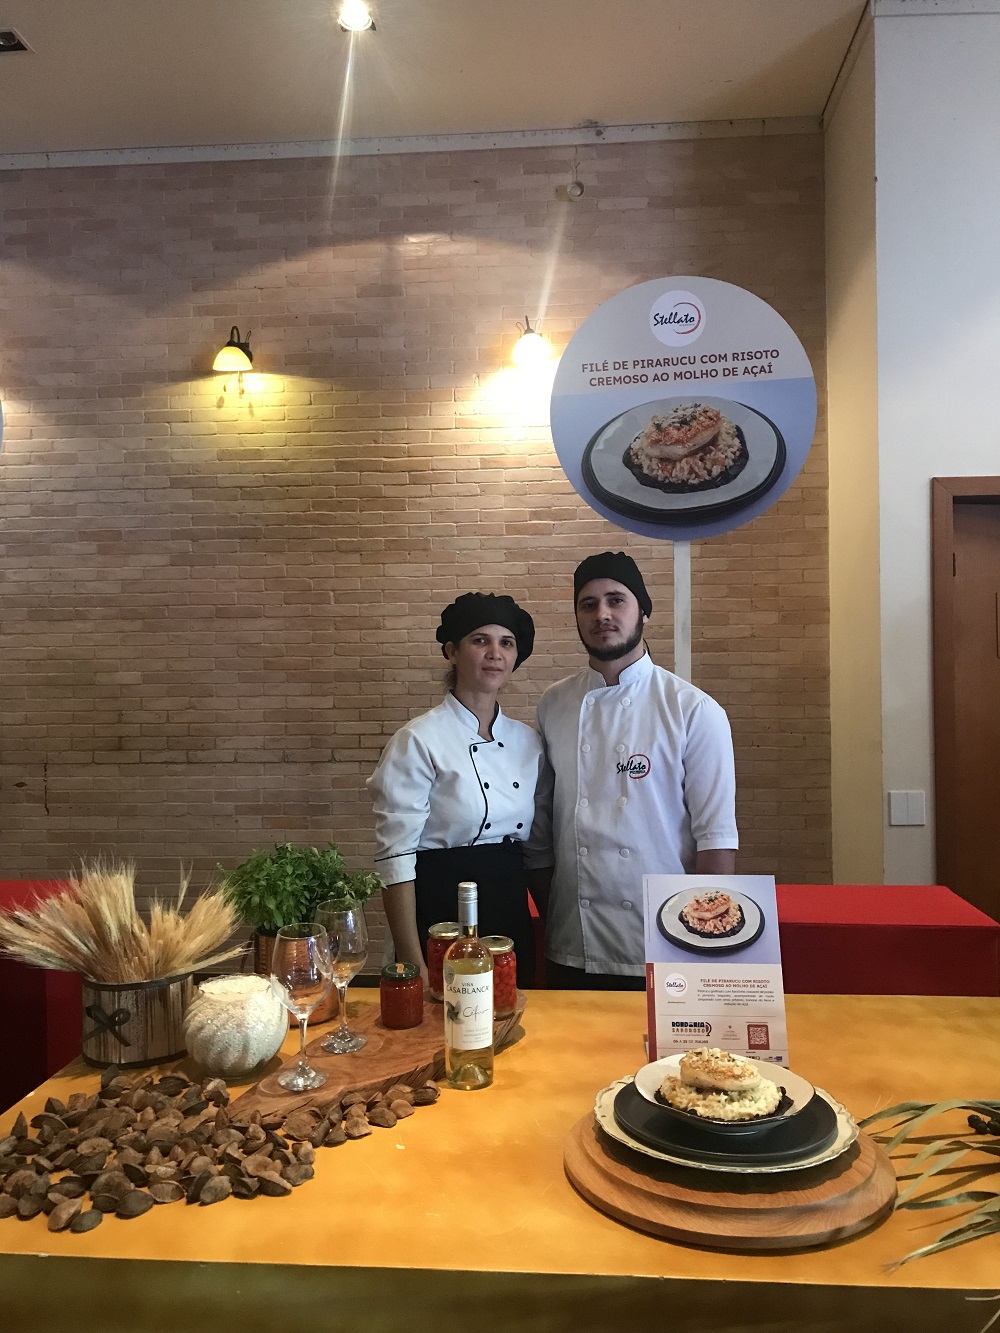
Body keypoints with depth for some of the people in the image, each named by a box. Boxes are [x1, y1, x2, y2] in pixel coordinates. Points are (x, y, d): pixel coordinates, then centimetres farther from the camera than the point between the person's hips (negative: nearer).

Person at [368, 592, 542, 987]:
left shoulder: (527, 741, 6)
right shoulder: (419, 741, -12)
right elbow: (395, 858, -13)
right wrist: (414, 966, -15)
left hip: (513, 914, 6)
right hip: (441, 911, -5)